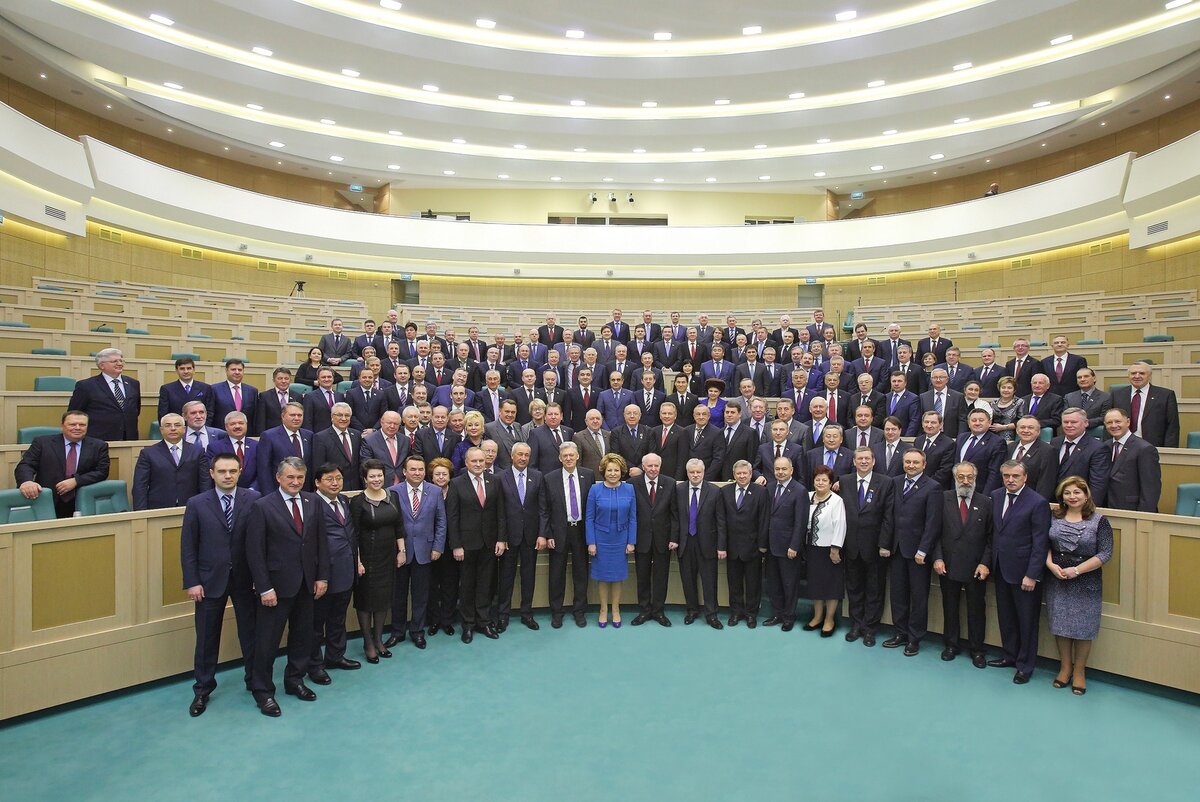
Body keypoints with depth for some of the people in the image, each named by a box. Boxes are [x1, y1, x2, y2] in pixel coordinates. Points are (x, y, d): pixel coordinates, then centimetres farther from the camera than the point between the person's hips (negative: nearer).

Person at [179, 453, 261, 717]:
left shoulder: (253, 499, -6)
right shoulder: (197, 504, -3)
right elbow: (188, 547, -1)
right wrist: (192, 582, -6)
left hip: (246, 579, 0)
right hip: (210, 580, 0)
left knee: (250, 633, 11)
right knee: (207, 638, 12)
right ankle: (202, 690, 31)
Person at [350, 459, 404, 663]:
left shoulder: (393, 496, 2)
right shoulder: (358, 501, -11)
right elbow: (354, 534, -11)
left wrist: (401, 551, 5)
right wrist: (357, 561, -14)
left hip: (388, 557, 5)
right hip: (367, 558, -5)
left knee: (384, 598, 13)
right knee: (366, 599, 7)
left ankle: (378, 640, 28)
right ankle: (368, 644, 20)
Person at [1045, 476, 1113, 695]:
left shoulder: (1099, 521, -6)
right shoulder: (1054, 518, 3)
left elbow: (1105, 553, -10)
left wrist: (1077, 570, -16)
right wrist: (1051, 564, -12)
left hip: (1086, 583, -2)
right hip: (1057, 581, 3)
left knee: (1083, 627, 6)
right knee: (1060, 625, 10)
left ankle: (1079, 671, 23)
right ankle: (1065, 667, 27)